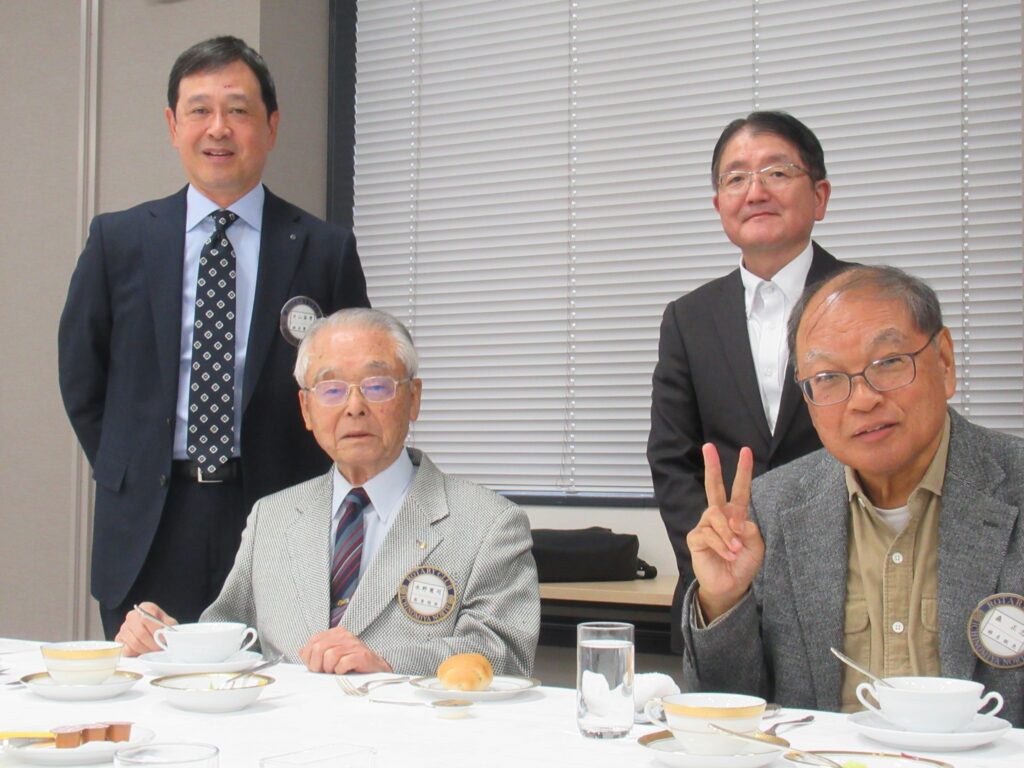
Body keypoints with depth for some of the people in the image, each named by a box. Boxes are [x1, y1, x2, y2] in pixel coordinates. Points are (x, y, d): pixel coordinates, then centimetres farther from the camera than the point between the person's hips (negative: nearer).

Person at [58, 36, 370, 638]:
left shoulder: (325, 249, 2)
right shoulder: (117, 240, 6)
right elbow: (81, 375, 13)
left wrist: (305, 502, 1)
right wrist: (130, 479, 8)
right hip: (149, 531, 1)